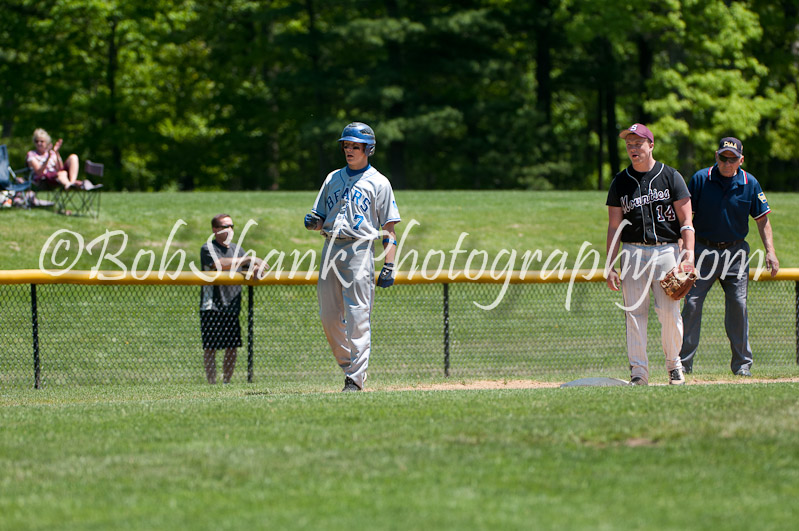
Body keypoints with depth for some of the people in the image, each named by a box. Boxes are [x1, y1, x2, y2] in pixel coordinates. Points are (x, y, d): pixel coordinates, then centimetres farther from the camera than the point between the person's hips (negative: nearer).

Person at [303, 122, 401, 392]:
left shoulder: (378, 183, 4)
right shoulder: (333, 178, 18)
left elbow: (389, 228, 0)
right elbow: (321, 217, 22)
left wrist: (389, 266, -9)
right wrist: (314, 222, -3)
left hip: (359, 250, -6)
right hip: (330, 247, 6)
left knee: (357, 316, -13)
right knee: (329, 316, 6)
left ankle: (356, 379, -15)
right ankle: (348, 364, 22)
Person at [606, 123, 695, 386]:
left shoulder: (671, 177, 4)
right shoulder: (620, 182, 10)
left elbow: (686, 220, 1)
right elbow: (614, 227, 10)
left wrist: (689, 251, -12)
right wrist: (610, 266, 2)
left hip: (666, 250, -2)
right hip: (633, 253, 2)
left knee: (669, 311, -8)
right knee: (635, 313, -4)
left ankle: (674, 364, 11)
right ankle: (639, 372, -1)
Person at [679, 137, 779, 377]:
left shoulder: (750, 184, -1)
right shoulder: (700, 179, -4)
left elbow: (762, 219, 5)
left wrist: (770, 251, -4)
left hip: (735, 252, 1)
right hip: (703, 250, -1)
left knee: (738, 304, -3)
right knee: (692, 302, -7)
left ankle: (742, 364, 6)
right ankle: (684, 363, -1)